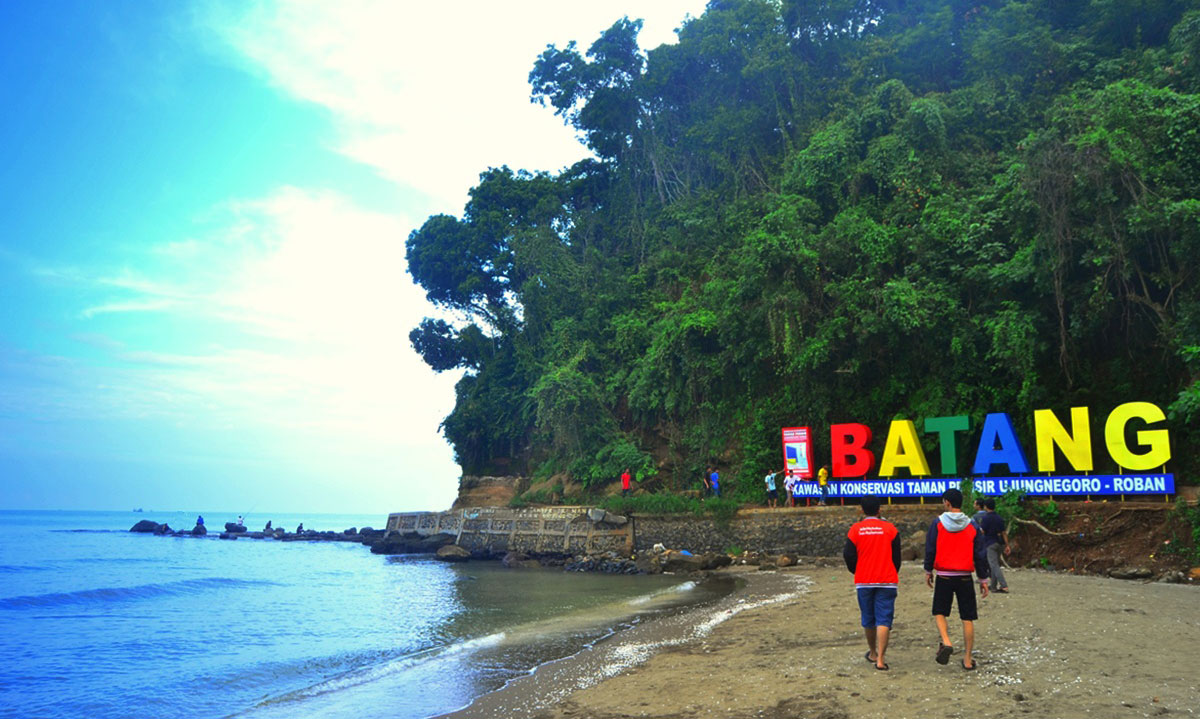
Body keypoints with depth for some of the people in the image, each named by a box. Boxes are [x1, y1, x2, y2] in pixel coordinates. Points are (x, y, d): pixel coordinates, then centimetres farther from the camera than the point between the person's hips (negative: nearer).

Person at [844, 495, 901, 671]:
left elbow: (848, 554, -4)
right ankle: (880, 659, -11)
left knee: (868, 619, 16)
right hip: (887, 582, -1)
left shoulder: (855, 529, -3)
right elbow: (896, 556, 3)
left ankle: (872, 653, 32)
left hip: (863, 582, 1)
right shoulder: (890, 528, -2)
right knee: (884, 619, -2)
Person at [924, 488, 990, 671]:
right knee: (967, 618, 8)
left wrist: (928, 571, 8)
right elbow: (980, 555, 4)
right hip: (965, 578, 2)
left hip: (944, 577, -2)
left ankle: (946, 642, -11)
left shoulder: (938, 523, -5)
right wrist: (983, 580, 11)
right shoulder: (972, 526, 2)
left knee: (939, 612, 13)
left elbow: (930, 550, -4)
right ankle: (967, 659, 11)